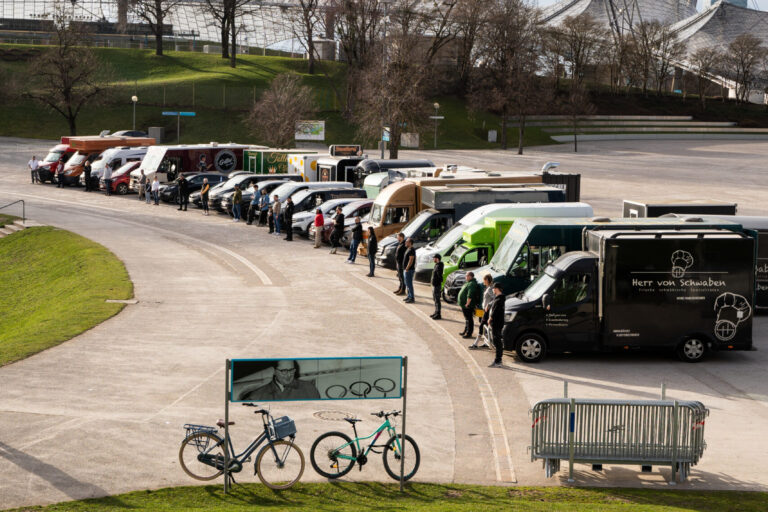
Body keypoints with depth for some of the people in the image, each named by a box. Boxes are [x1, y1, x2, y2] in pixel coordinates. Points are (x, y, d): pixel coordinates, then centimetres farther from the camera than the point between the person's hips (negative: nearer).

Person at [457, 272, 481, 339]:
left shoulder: (472, 284, -20)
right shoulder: (469, 283, 14)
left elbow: (470, 295, -28)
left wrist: (467, 304, -26)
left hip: (468, 306, -11)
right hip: (464, 305, 11)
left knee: (469, 319, -4)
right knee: (467, 318, 20)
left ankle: (469, 333, 0)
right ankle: (465, 331, 30)